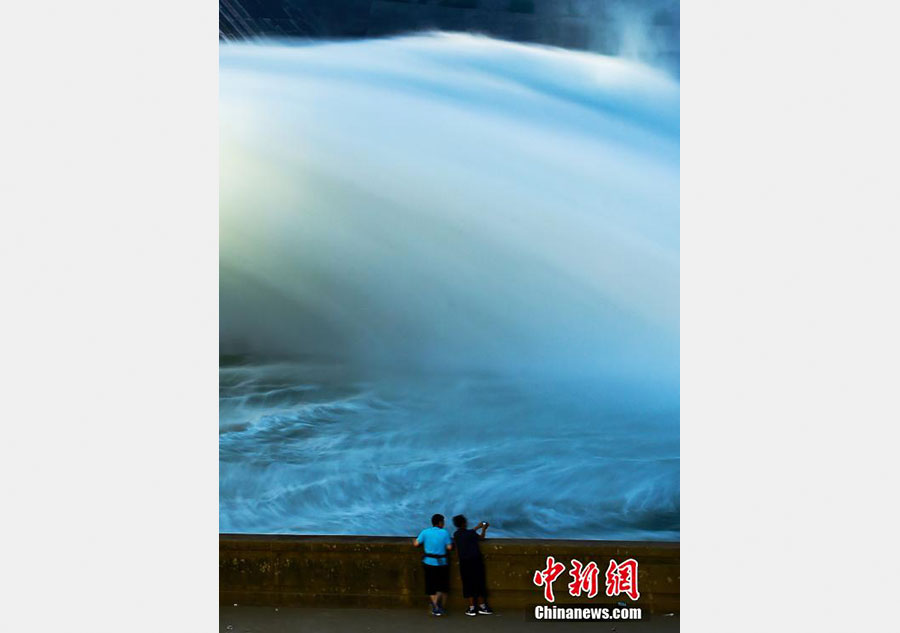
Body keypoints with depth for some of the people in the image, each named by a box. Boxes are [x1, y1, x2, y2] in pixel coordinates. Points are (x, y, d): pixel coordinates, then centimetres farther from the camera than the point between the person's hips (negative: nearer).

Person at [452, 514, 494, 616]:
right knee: (479, 583, 9)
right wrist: (484, 529, 24)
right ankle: (482, 606, 15)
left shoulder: (456, 534, -1)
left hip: (464, 562, 3)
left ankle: (472, 608, 7)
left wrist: (477, 528, 26)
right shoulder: (471, 533, -14)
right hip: (475, 561, -3)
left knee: (468, 584, 7)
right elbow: (481, 538, 6)